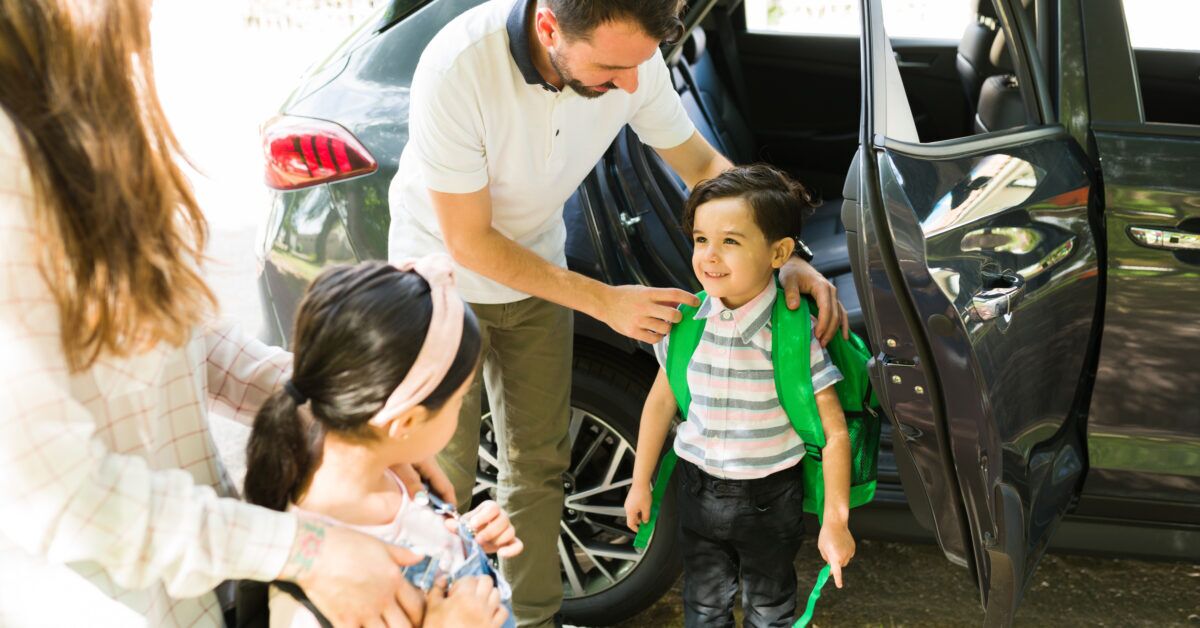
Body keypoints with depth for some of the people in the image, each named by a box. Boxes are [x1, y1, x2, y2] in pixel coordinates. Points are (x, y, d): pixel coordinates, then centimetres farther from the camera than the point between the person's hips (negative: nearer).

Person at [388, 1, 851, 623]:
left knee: (537, 462, 13)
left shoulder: (630, 56, -23)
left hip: (535, 271, 4)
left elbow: (703, 164, -6)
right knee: (445, 471, -1)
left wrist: (783, 258, -19)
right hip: (446, 277, -4)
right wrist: (605, 302, -26)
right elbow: (468, 241, -27)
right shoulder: (456, 69, -37)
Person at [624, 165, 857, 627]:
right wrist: (640, 482, 7)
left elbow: (834, 432, -17)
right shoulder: (687, 321, -10)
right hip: (698, 488, 3)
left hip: (770, 497, -3)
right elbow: (662, 399, 3)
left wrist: (835, 522, -16)